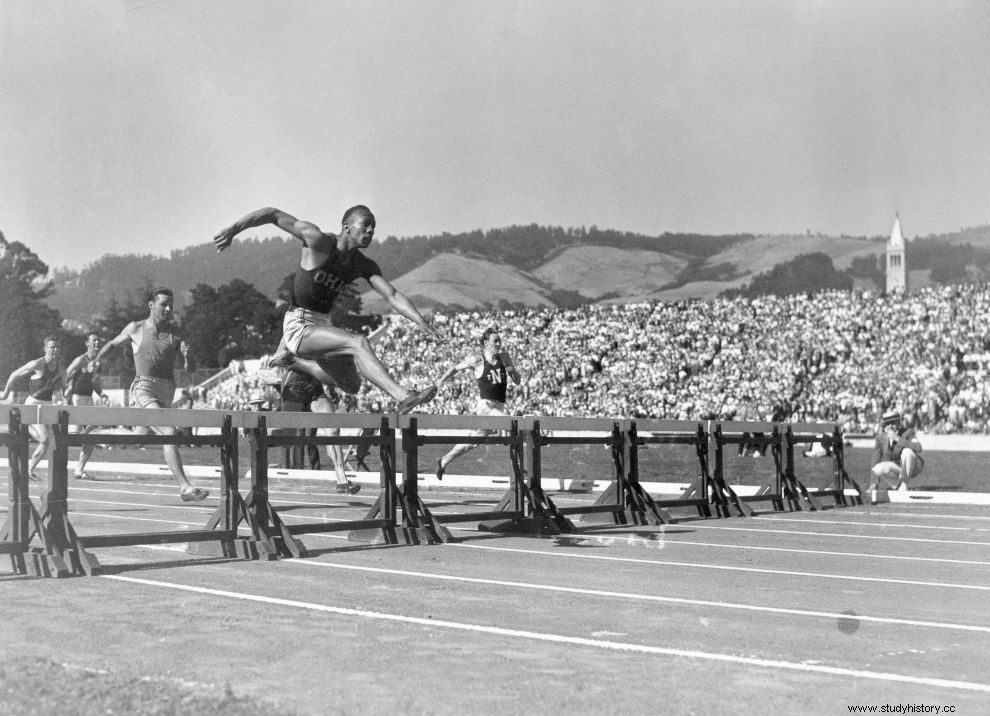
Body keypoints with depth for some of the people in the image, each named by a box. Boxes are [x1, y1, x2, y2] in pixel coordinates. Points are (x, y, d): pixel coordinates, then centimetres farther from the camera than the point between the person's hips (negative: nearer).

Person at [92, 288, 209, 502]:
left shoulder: (175, 333, 9)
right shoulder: (135, 329, 4)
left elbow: (191, 368, 5)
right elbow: (113, 343, 23)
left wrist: (186, 355, -16)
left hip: (167, 392, 5)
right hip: (144, 389, -5)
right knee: (169, 432, -25)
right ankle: (185, 487, -33)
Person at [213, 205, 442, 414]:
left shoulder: (364, 266, 2)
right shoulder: (319, 241, -15)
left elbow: (393, 296, -7)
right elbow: (272, 214, -15)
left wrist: (421, 322, -22)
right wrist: (233, 229, -23)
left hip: (323, 325, 8)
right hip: (298, 325, -8)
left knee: (352, 385, 15)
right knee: (358, 342, -28)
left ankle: (290, 354, 30)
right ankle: (403, 397, -40)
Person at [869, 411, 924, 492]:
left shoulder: (908, 432, -18)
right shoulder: (880, 437, -7)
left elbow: (918, 448, -37)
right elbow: (876, 460, -5)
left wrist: (897, 439, -36)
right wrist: (874, 483, -9)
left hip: (913, 467, -2)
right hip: (896, 468, 3)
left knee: (907, 451, -35)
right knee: (878, 469, -29)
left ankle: (903, 483, -22)